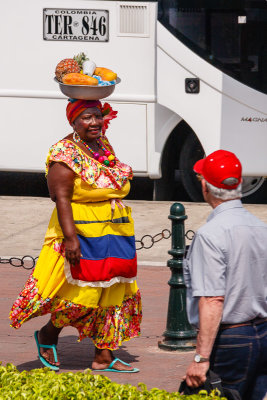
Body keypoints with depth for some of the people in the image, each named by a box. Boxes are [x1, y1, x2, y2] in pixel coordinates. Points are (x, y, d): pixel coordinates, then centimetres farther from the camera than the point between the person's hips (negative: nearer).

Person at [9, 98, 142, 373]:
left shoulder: (104, 145, 13)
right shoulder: (66, 153, -12)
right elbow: (62, 198, -18)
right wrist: (70, 237, -26)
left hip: (115, 233, 8)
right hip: (82, 234, -8)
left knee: (112, 294, 7)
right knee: (81, 294, -6)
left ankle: (103, 356, 13)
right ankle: (46, 336, 18)